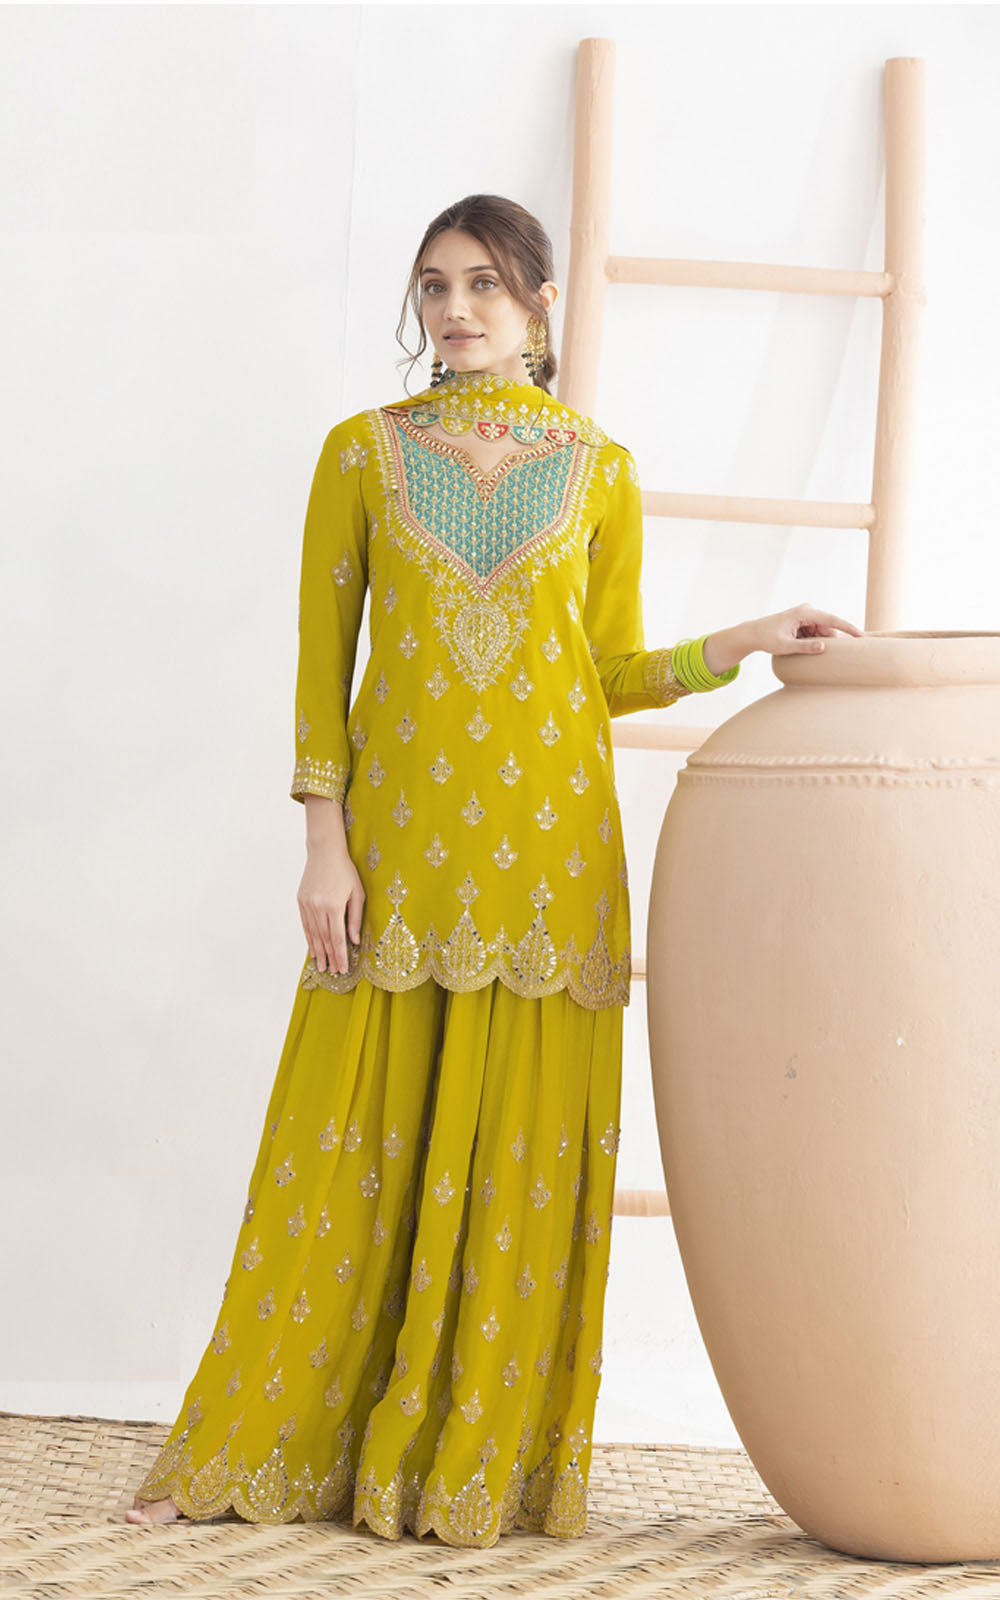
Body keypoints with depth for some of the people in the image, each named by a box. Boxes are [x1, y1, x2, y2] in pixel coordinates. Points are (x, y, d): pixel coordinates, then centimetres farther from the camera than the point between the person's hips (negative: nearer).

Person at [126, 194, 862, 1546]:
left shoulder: (599, 469, 8)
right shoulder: (364, 450, 6)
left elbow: (613, 672, 11)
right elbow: (322, 659, 4)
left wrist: (743, 644, -4)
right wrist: (324, 842, -4)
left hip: (546, 838, 1)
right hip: (400, 833, 0)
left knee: (521, 1154, 0)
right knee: (354, 1148, 0)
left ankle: (479, 1465, 10)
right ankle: (280, 1445, 11)